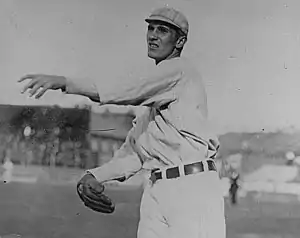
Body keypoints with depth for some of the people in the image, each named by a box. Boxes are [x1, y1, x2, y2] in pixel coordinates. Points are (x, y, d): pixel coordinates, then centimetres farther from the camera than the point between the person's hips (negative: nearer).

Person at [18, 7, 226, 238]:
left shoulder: (180, 69, -3)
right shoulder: (152, 95, 24)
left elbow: (129, 93, -16)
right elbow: (134, 149, 23)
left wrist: (66, 82, -19)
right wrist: (96, 175, 8)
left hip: (193, 186, -8)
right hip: (157, 190, 8)